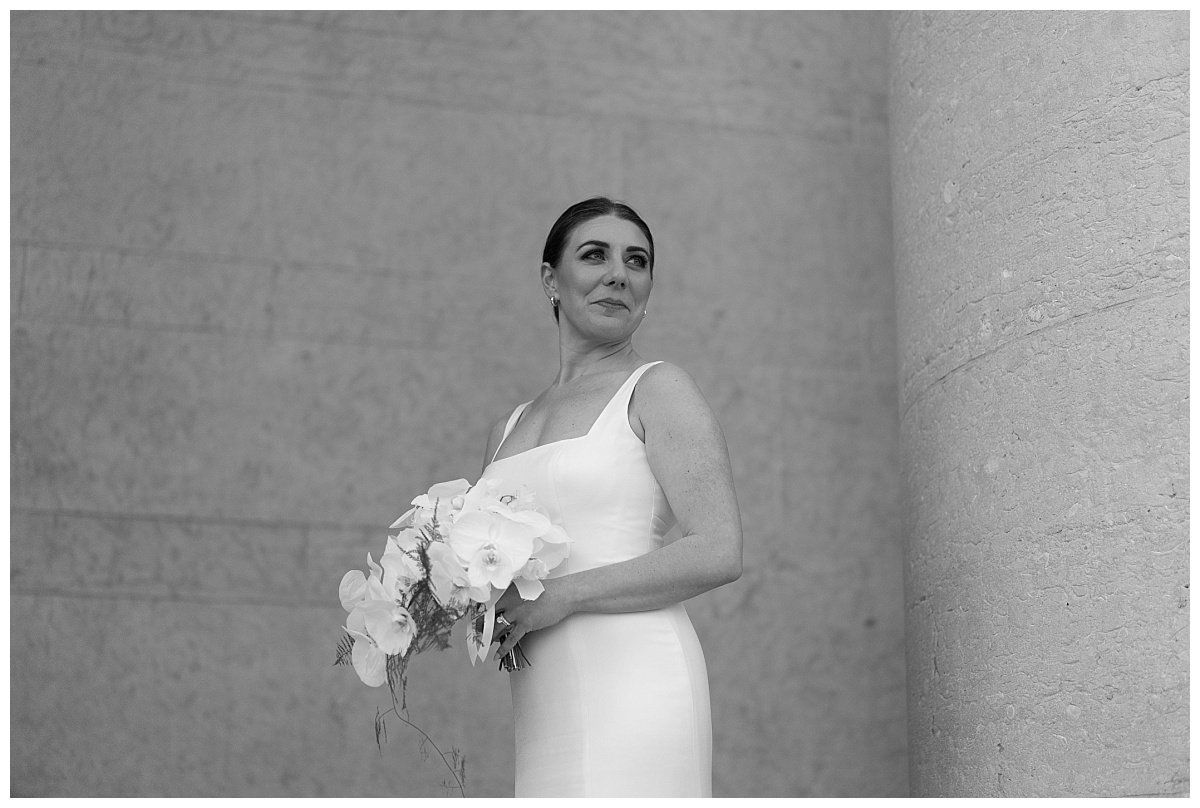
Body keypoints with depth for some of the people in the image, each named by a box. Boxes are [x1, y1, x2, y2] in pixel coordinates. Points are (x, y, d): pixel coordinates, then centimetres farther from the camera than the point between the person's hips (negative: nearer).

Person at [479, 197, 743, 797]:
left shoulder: (658, 389, 2)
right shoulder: (507, 432, 21)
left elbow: (718, 553, -8)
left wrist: (561, 596, -12)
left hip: (631, 687, -6)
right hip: (550, 712, 6)